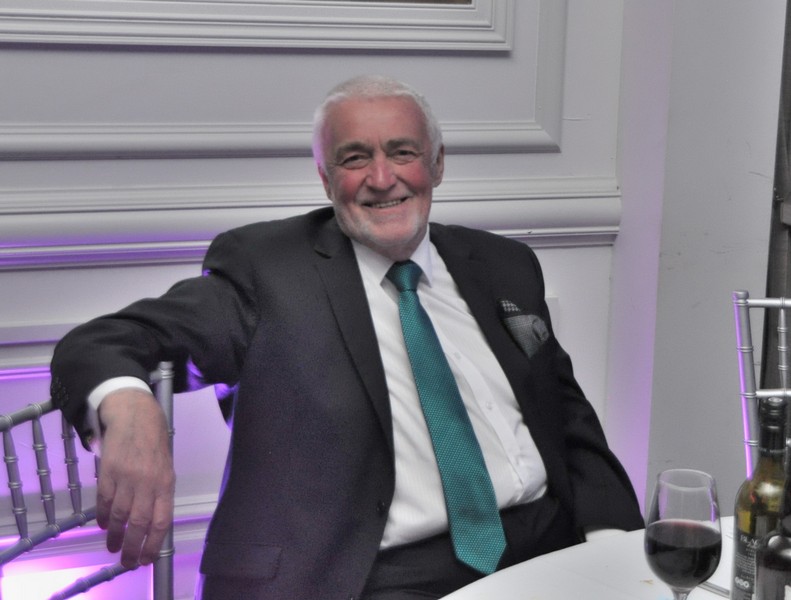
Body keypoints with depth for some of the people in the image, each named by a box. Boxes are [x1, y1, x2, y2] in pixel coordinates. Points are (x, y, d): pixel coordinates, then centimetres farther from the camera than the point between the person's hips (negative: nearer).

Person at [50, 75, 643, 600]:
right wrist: (131, 410, -31)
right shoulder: (264, 267, 2)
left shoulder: (504, 266, 17)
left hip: (548, 550, 5)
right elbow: (99, 346, -7)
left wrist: (614, 535, 2)